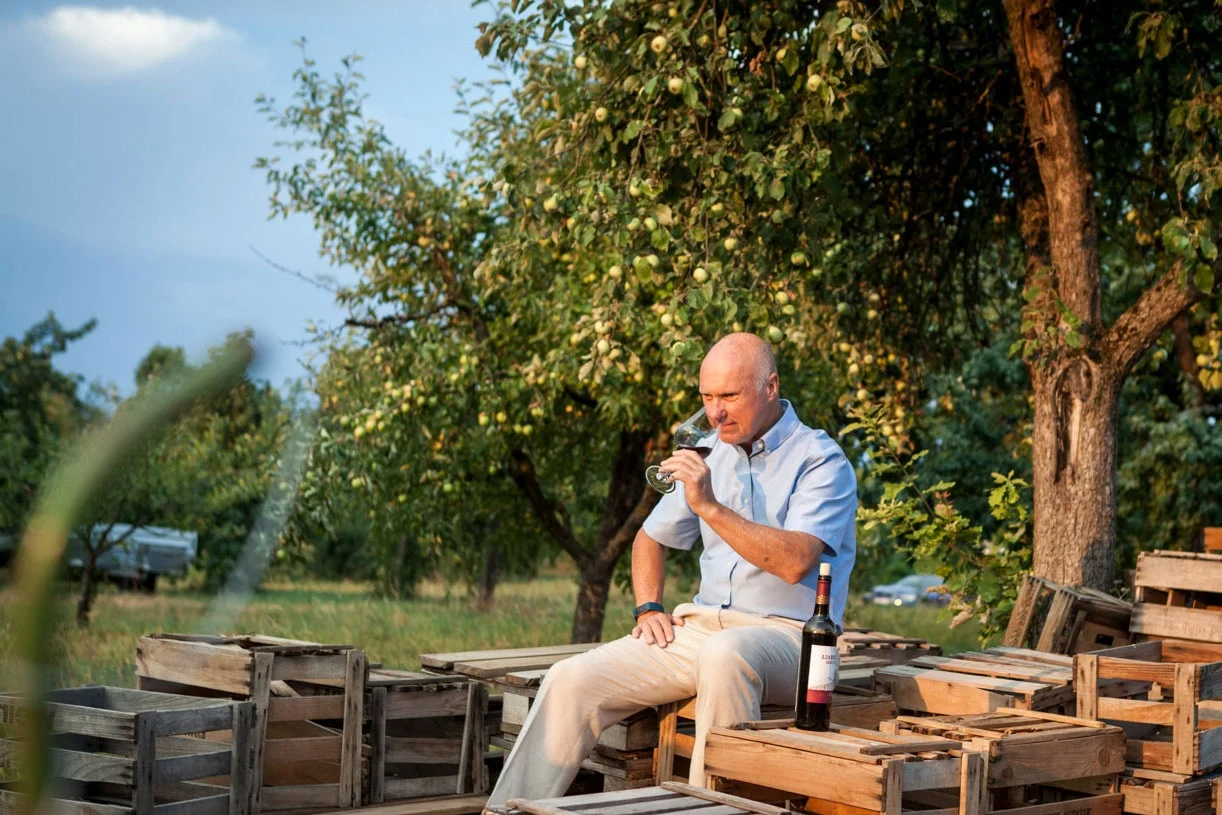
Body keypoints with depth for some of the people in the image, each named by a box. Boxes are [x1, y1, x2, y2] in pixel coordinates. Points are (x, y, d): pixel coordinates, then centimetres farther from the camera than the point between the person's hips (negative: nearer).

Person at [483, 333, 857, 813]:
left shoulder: (821, 461, -6)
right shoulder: (710, 456, 16)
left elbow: (795, 562, -21)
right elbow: (651, 538, 28)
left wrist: (710, 507, -23)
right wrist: (648, 607, 10)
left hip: (786, 633, -6)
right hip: (702, 626, 6)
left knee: (724, 654, -41)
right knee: (573, 680, -13)